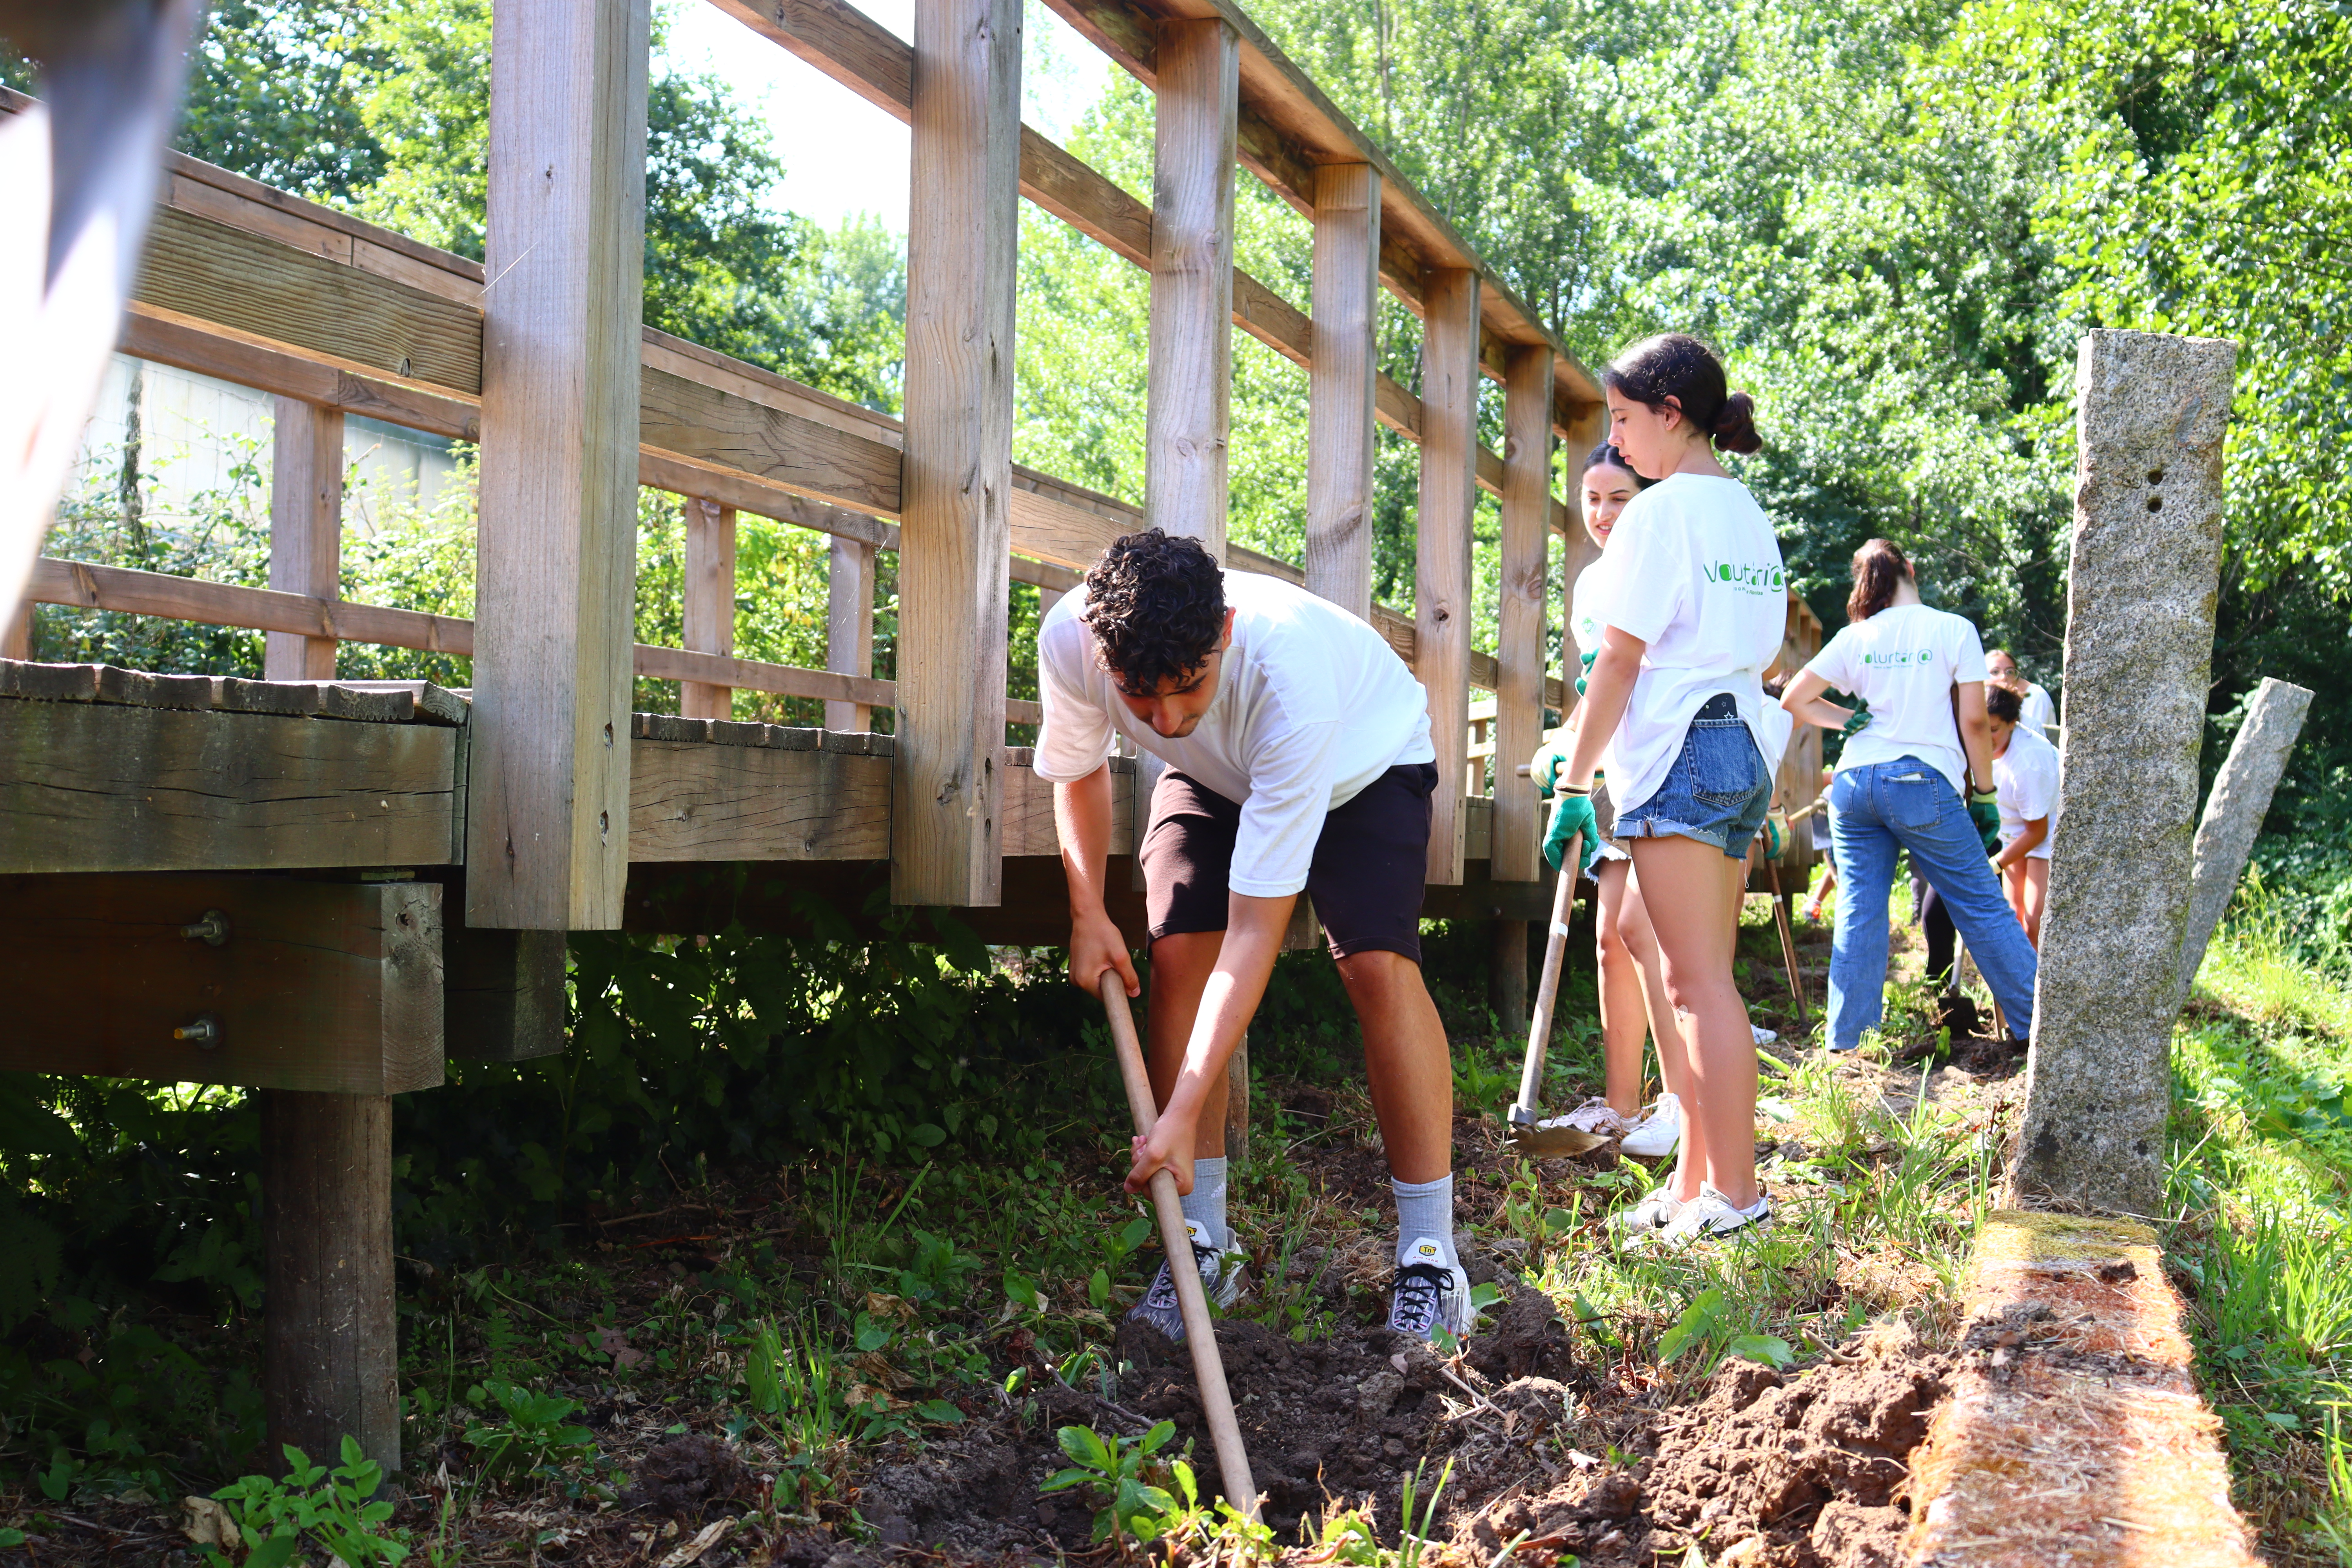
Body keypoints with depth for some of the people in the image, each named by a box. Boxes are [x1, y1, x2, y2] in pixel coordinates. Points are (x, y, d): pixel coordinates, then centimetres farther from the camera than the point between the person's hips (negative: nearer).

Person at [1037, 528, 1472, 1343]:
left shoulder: (1288, 674, -47)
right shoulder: (1070, 639, -34)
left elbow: (1255, 934, -44)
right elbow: (1077, 766, -5)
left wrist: (1181, 1118, -46)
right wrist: (1088, 913, -12)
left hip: (1366, 758, -4)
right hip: (1215, 772, 4)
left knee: (1378, 964, -23)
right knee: (1178, 954, -15)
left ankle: (1430, 1259, -14)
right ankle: (1201, 1243, -4)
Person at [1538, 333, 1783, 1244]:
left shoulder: (1662, 511, -9)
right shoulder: (1750, 515, 17)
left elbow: (1619, 661, -10)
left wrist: (1573, 783, -4)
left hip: (1680, 755, -9)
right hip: (1743, 750, 9)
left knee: (1697, 981, -8)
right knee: (1701, 981, 10)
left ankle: (1733, 1195, -6)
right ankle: (1698, 1182, 14)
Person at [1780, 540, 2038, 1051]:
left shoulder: (1854, 638, 11)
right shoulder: (1954, 630, 3)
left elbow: (1794, 699, 10)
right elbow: (1974, 721, -1)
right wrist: (1984, 791, 7)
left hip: (1854, 780, 3)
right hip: (1922, 780, -3)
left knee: (1859, 912, 5)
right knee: (1982, 908, 3)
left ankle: (1847, 1042, 3)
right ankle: (2041, 1025, 7)